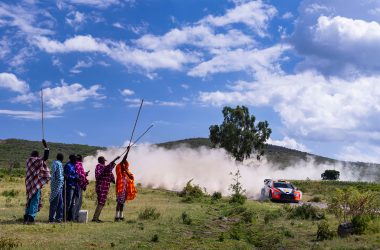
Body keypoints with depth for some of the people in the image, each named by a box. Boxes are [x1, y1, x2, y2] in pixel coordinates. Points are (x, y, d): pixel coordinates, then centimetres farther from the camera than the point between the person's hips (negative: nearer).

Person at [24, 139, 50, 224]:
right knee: (35, 201, -4)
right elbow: (45, 157, -14)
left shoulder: (28, 161, 10)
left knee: (30, 200, 17)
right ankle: (31, 218, -9)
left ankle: (26, 217, 19)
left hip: (29, 183, 7)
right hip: (36, 184, -7)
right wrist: (46, 147, -9)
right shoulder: (38, 161, -9)